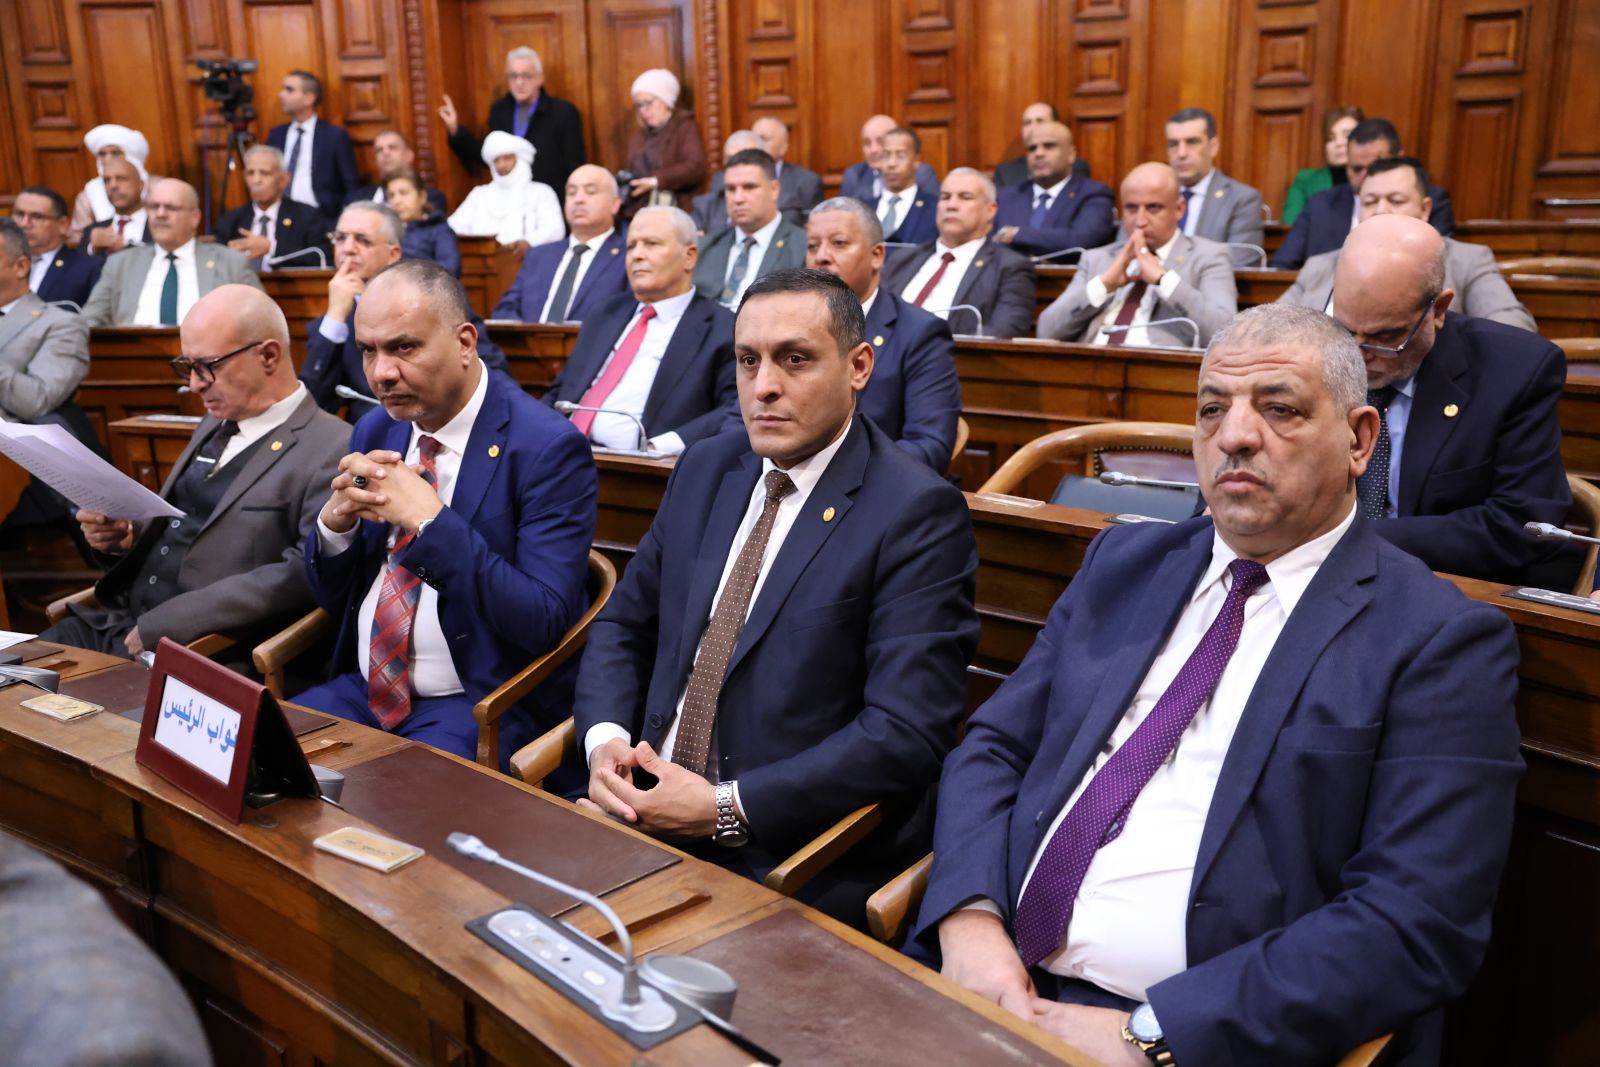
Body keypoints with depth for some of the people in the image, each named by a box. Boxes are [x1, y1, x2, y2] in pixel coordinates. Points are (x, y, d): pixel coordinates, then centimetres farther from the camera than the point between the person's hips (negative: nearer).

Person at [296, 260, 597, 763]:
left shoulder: (546, 447, -15)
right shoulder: (374, 431, 7)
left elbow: (544, 622, -22)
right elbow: (333, 598, 12)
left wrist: (429, 519, -25)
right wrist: (335, 520, -11)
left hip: (479, 705, -6)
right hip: (366, 688, 7)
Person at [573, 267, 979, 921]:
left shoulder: (916, 511, -11)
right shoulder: (706, 468, 10)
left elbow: (906, 733, -18)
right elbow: (623, 624, 16)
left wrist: (728, 808, -19)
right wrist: (606, 737, -4)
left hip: (791, 854, -6)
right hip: (643, 805, 6)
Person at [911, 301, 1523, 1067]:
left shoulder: (1441, 642, -5)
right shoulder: (1124, 563, 11)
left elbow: (1415, 924, -12)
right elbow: (995, 746, 8)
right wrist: (969, 917, -10)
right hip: (1003, 982, 3)